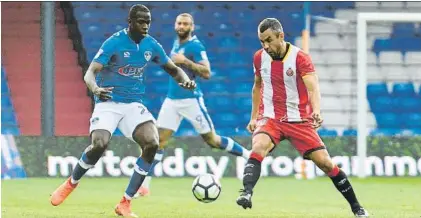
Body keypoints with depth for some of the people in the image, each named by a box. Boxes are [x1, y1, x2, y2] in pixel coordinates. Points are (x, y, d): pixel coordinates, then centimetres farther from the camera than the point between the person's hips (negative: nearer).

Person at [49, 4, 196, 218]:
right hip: (108, 102, -4)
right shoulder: (114, 43, -14)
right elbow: (90, 73, -21)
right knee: (99, 145, -28)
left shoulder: (151, 45, 2)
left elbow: (173, 69, 16)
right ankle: (71, 184, 6)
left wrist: (185, 80, -8)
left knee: (152, 144, -20)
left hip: (133, 104, 4)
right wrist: (95, 88, -45)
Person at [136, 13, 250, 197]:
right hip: (172, 99, 6)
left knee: (212, 140, 2)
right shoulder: (176, 43, 13)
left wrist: (185, 61, -25)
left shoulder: (195, 46, -11)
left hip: (191, 100, -6)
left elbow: (206, 73, -20)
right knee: (159, 140, -4)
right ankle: (144, 185, -6)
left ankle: (250, 156, 19)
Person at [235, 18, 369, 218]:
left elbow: (313, 88, -27)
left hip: (299, 120, -2)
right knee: (258, 147, -31)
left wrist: (316, 111, -46)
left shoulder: (300, 58, -14)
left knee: (325, 162, -3)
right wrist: (253, 117, 13)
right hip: (270, 119, 2)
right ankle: (246, 193, -43)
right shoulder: (259, 58, 0)